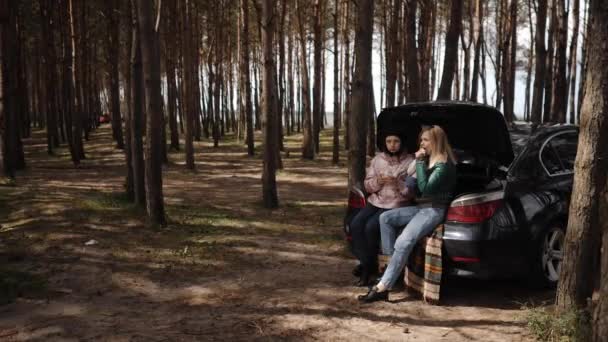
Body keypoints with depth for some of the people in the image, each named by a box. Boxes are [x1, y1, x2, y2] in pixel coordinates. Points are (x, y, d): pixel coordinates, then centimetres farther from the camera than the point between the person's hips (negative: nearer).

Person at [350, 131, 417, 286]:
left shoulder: (410, 162, -3)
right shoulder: (378, 159, 9)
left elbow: (412, 191, -6)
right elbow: (367, 185, 8)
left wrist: (398, 183, -24)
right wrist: (377, 181, -14)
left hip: (396, 205, -5)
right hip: (375, 201, 5)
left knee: (371, 227, -26)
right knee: (355, 225, -19)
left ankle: (368, 266, -4)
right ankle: (368, 264, -7)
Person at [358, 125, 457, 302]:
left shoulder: (444, 164, -12)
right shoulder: (427, 160, 16)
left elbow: (425, 188, -23)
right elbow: (412, 188, 18)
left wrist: (420, 163, -19)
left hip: (435, 210, -10)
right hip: (420, 207, 10)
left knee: (403, 243, -26)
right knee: (385, 218, -5)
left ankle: (382, 288, -26)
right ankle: (391, 261, -7)